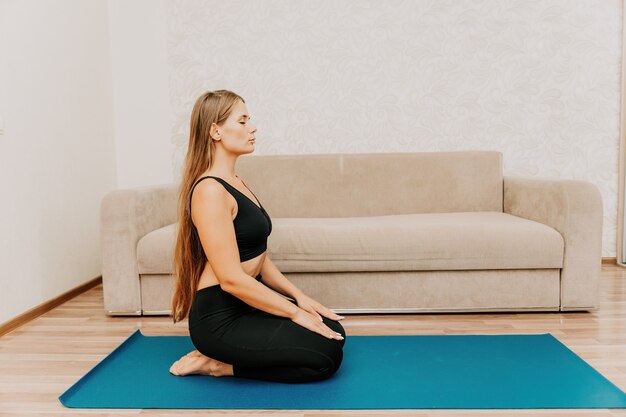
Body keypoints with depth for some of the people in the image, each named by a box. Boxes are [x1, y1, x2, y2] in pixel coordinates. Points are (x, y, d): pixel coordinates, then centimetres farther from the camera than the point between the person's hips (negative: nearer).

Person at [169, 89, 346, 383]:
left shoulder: (236, 183, 10)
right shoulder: (210, 191, -20)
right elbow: (231, 278, -23)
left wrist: (298, 296, 5)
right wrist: (294, 313, -16)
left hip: (246, 304, 9)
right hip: (219, 318, -9)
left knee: (333, 332, 10)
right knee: (326, 356, -12)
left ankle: (220, 359, 12)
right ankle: (218, 364, 0)